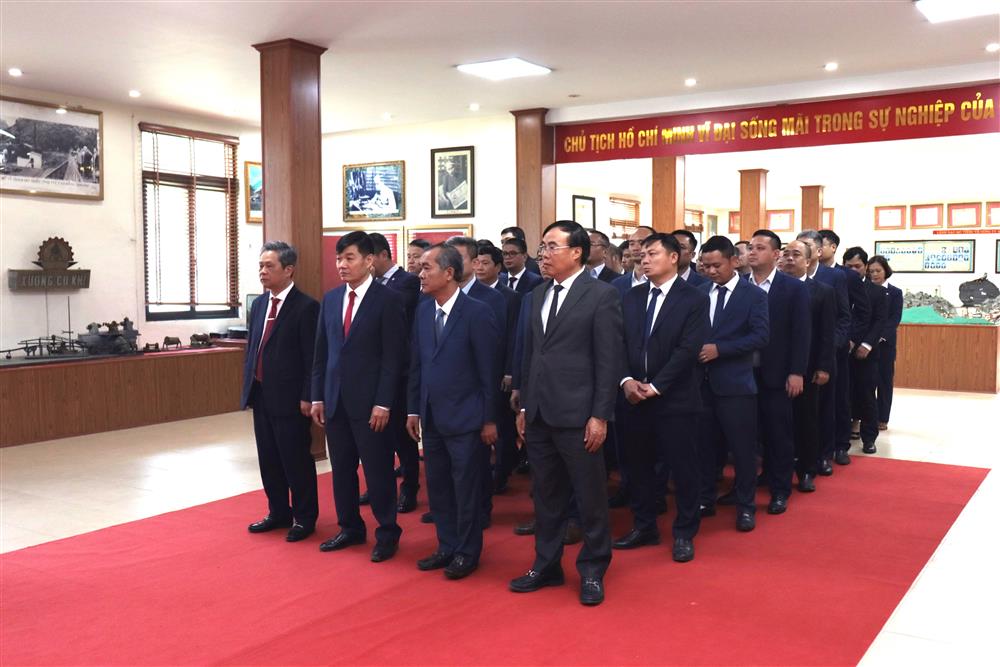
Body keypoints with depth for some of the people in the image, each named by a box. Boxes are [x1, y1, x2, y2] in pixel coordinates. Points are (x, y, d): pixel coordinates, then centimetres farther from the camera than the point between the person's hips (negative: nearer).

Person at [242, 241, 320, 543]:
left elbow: (312, 357, -14)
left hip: (289, 398, -7)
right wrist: (249, 387, 12)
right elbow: (252, 349, 16)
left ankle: (304, 518, 17)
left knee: (296, 460, 3)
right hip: (260, 395, 7)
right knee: (268, 459, 15)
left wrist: (307, 397, -15)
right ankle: (278, 512, 29)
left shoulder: (306, 307, -12)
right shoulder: (258, 304, 11)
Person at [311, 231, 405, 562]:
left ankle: (387, 533, 17)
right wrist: (317, 396, 8)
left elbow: (393, 356, -10)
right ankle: (350, 528, 28)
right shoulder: (330, 298, 10)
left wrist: (383, 403, -14)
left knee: (378, 470, 3)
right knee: (341, 469, 13)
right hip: (335, 400, 6)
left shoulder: (388, 299, -7)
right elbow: (322, 352, 12)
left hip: (370, 402, -5)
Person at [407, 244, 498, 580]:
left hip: (465, 418, -6)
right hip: (431, 417, 6)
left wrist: (490, 419, -10)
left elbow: (488, 370, -11)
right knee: (437, 486, 14)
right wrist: (413, 409, 9)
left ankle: (467, 553, 21)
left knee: (466, 489, 5)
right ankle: (447, 547, 29)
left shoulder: (477, 312, -13)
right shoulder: (423, 310, 5)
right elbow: (416, 363, 10)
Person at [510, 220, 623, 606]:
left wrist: (600, 416, -13)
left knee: (590, 498, 6)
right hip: (539, 414, 6)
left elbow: (609, 361, -10)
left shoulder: (601, 295, -8)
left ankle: (592, 572, 20)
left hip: (577, 415, -6)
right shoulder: (538, 295, 12)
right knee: (546, 496, 15)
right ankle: (546, 566, 29)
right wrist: (524, 406, 13)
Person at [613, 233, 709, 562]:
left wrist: (655, 386, -17)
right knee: (638, 464, 12)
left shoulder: (694, 298, -5)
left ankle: (684, 533, 18)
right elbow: (619, 343, 5)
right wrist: (626, 380, -11)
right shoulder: (631, 297, 10)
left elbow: (688, 349, -13)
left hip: (675, 398, -5)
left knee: (683, 466, 4)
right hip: (635, 397, 5)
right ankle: (644, 526, 27)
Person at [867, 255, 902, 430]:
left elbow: (895, 319, -5)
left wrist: (881, 335, -21)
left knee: (884, 380, 5)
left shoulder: (895, 293, 3)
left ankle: (882, 418, 13)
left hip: (885, 343, -1)